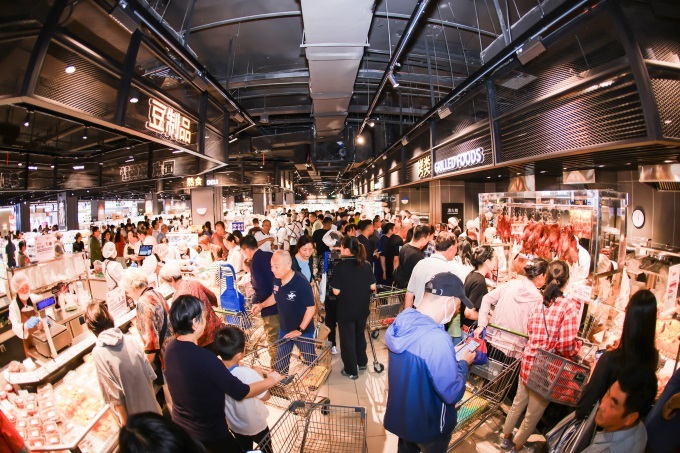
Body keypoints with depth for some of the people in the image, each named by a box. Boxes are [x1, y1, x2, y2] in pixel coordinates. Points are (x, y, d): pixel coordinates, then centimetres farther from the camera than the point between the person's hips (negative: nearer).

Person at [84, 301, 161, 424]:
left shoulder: (98, 353, -18)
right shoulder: (130, 340, -9)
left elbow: (114, 392, -16)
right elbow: (149, 373, -3)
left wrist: (124, 420, -5)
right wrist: (150, 394, 13)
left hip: (132, 412, -3)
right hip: (149, 403, 3)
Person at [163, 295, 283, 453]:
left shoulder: (171, 349, -10)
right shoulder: (203, 357, -34)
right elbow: (240, 392, -25)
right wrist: (272, 380, -11)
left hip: (180, 426, 7)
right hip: (208, 432, -7)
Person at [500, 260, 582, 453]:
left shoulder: (538, 305, 1)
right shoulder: (569, 305, -17)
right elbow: (566, 346, -21)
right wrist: (578, 345, -1)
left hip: (528, 362, 5)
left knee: (518, 403, 26)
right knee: (533, 413, 18)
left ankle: (506, 438, 46)